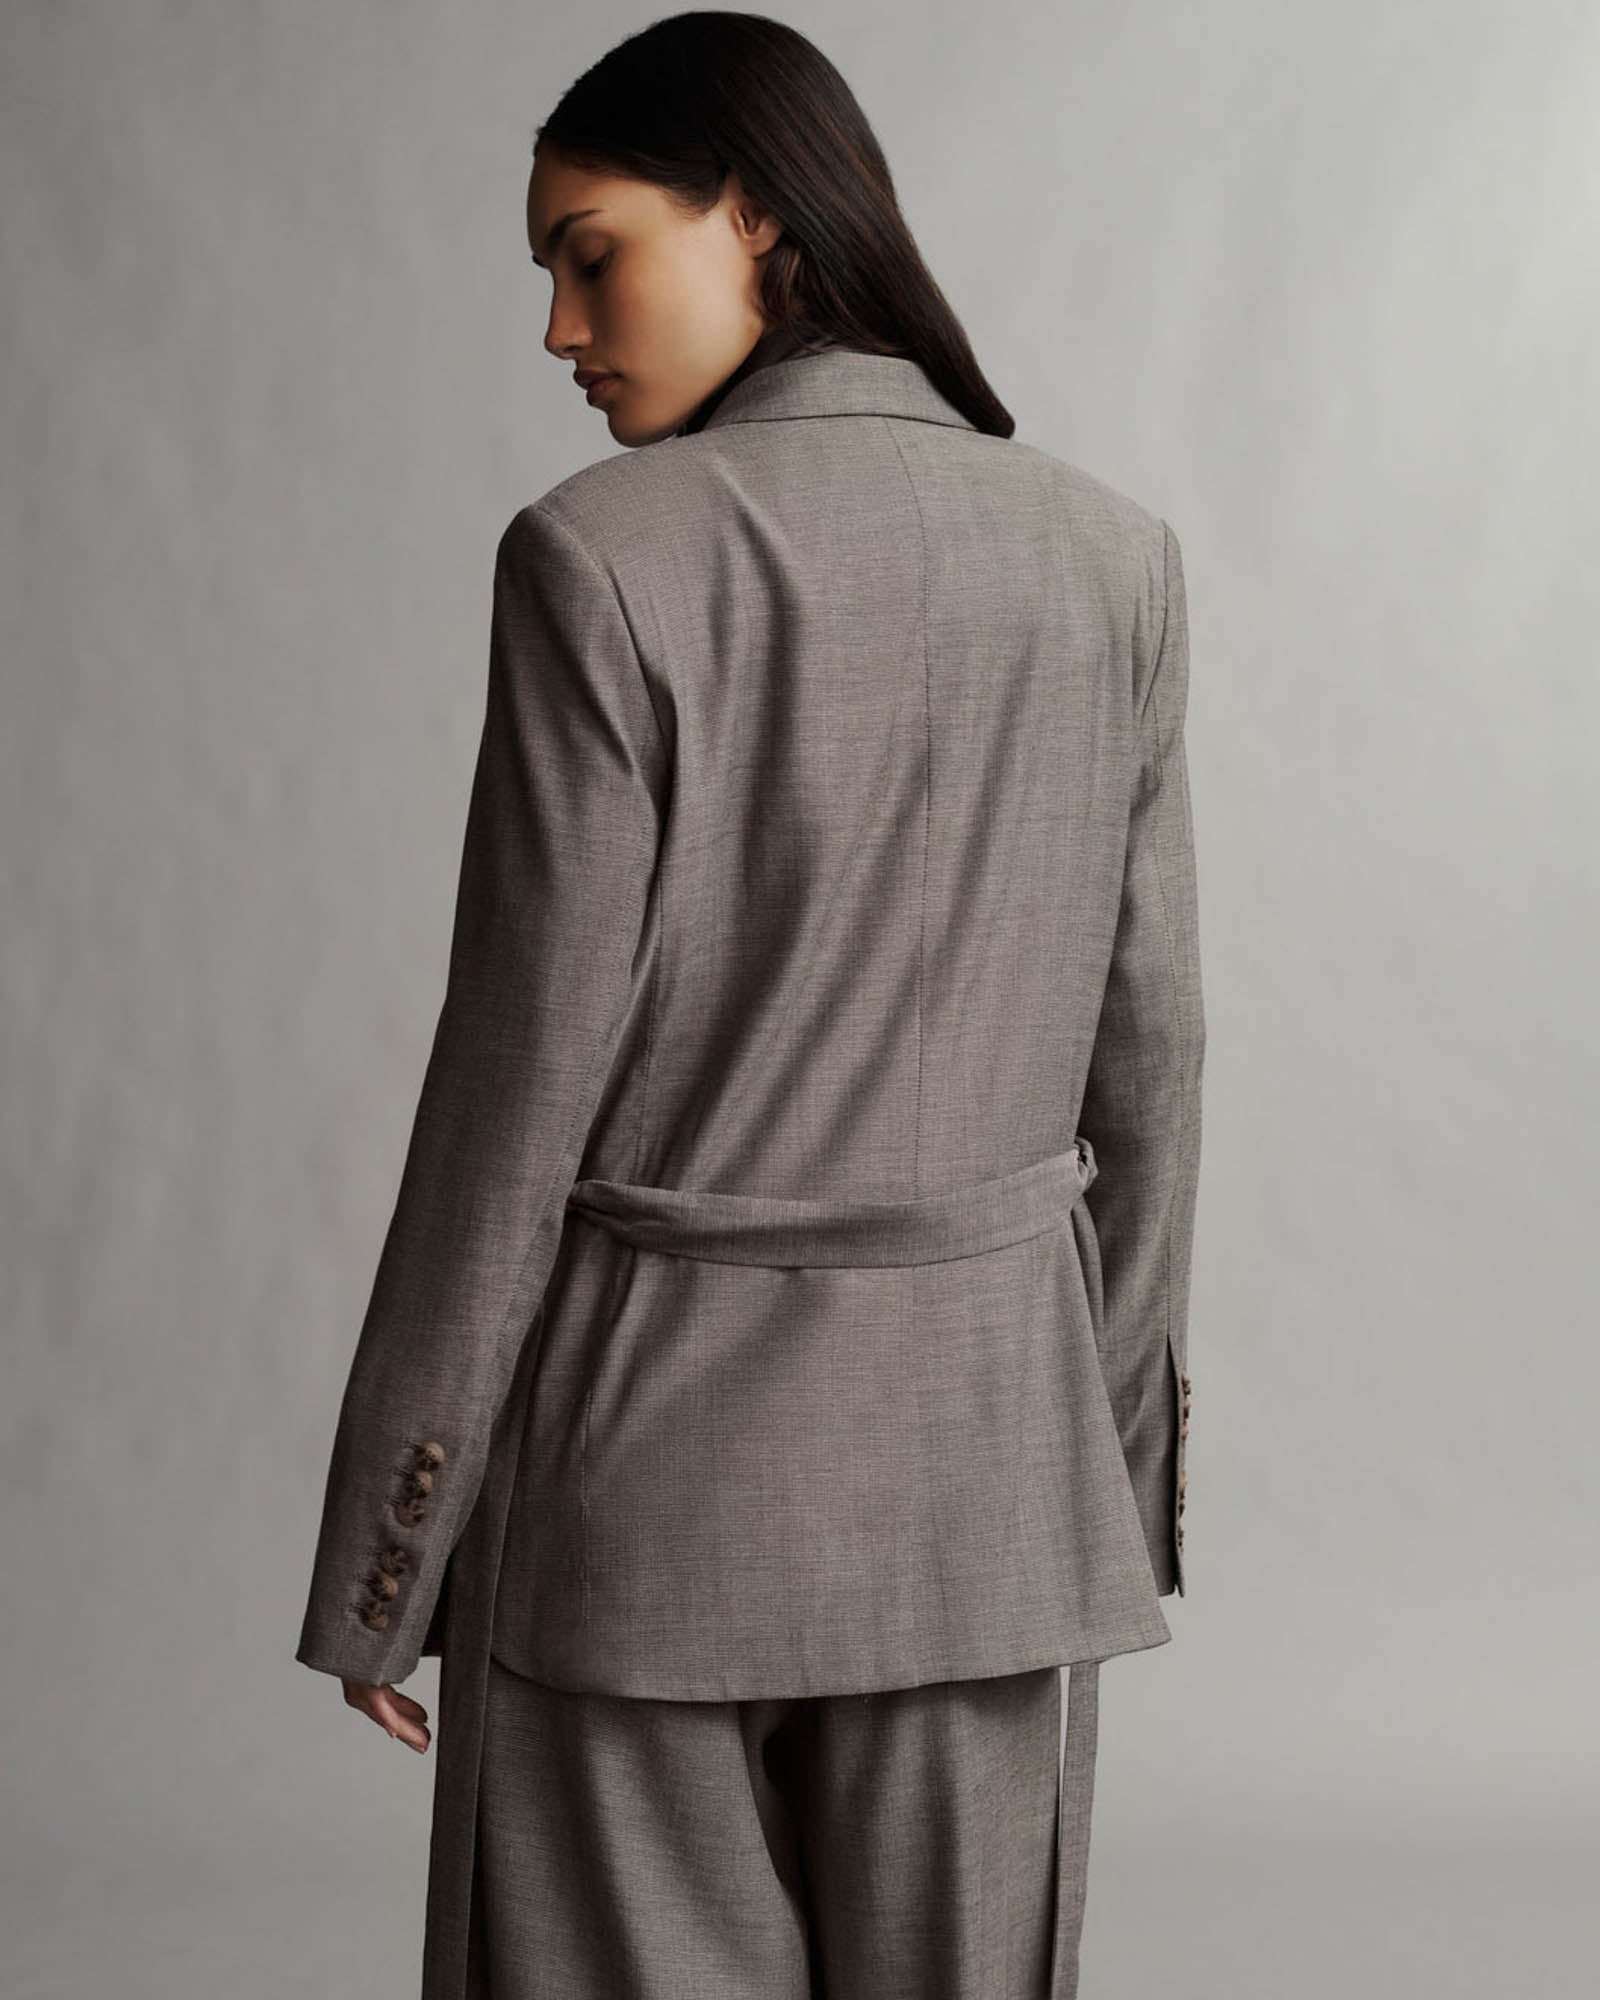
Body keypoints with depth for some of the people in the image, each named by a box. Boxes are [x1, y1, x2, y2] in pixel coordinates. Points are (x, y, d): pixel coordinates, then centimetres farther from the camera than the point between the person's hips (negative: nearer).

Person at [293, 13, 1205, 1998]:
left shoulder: (603, 561, -13)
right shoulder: (1111, 560, 1)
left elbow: (522, 1085, -12)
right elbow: (1145, 1053, 5)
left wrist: (379, 1555, -3)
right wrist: (1126, 1461, 16)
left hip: (649, 1452, -4)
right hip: (982, 1429, 4)